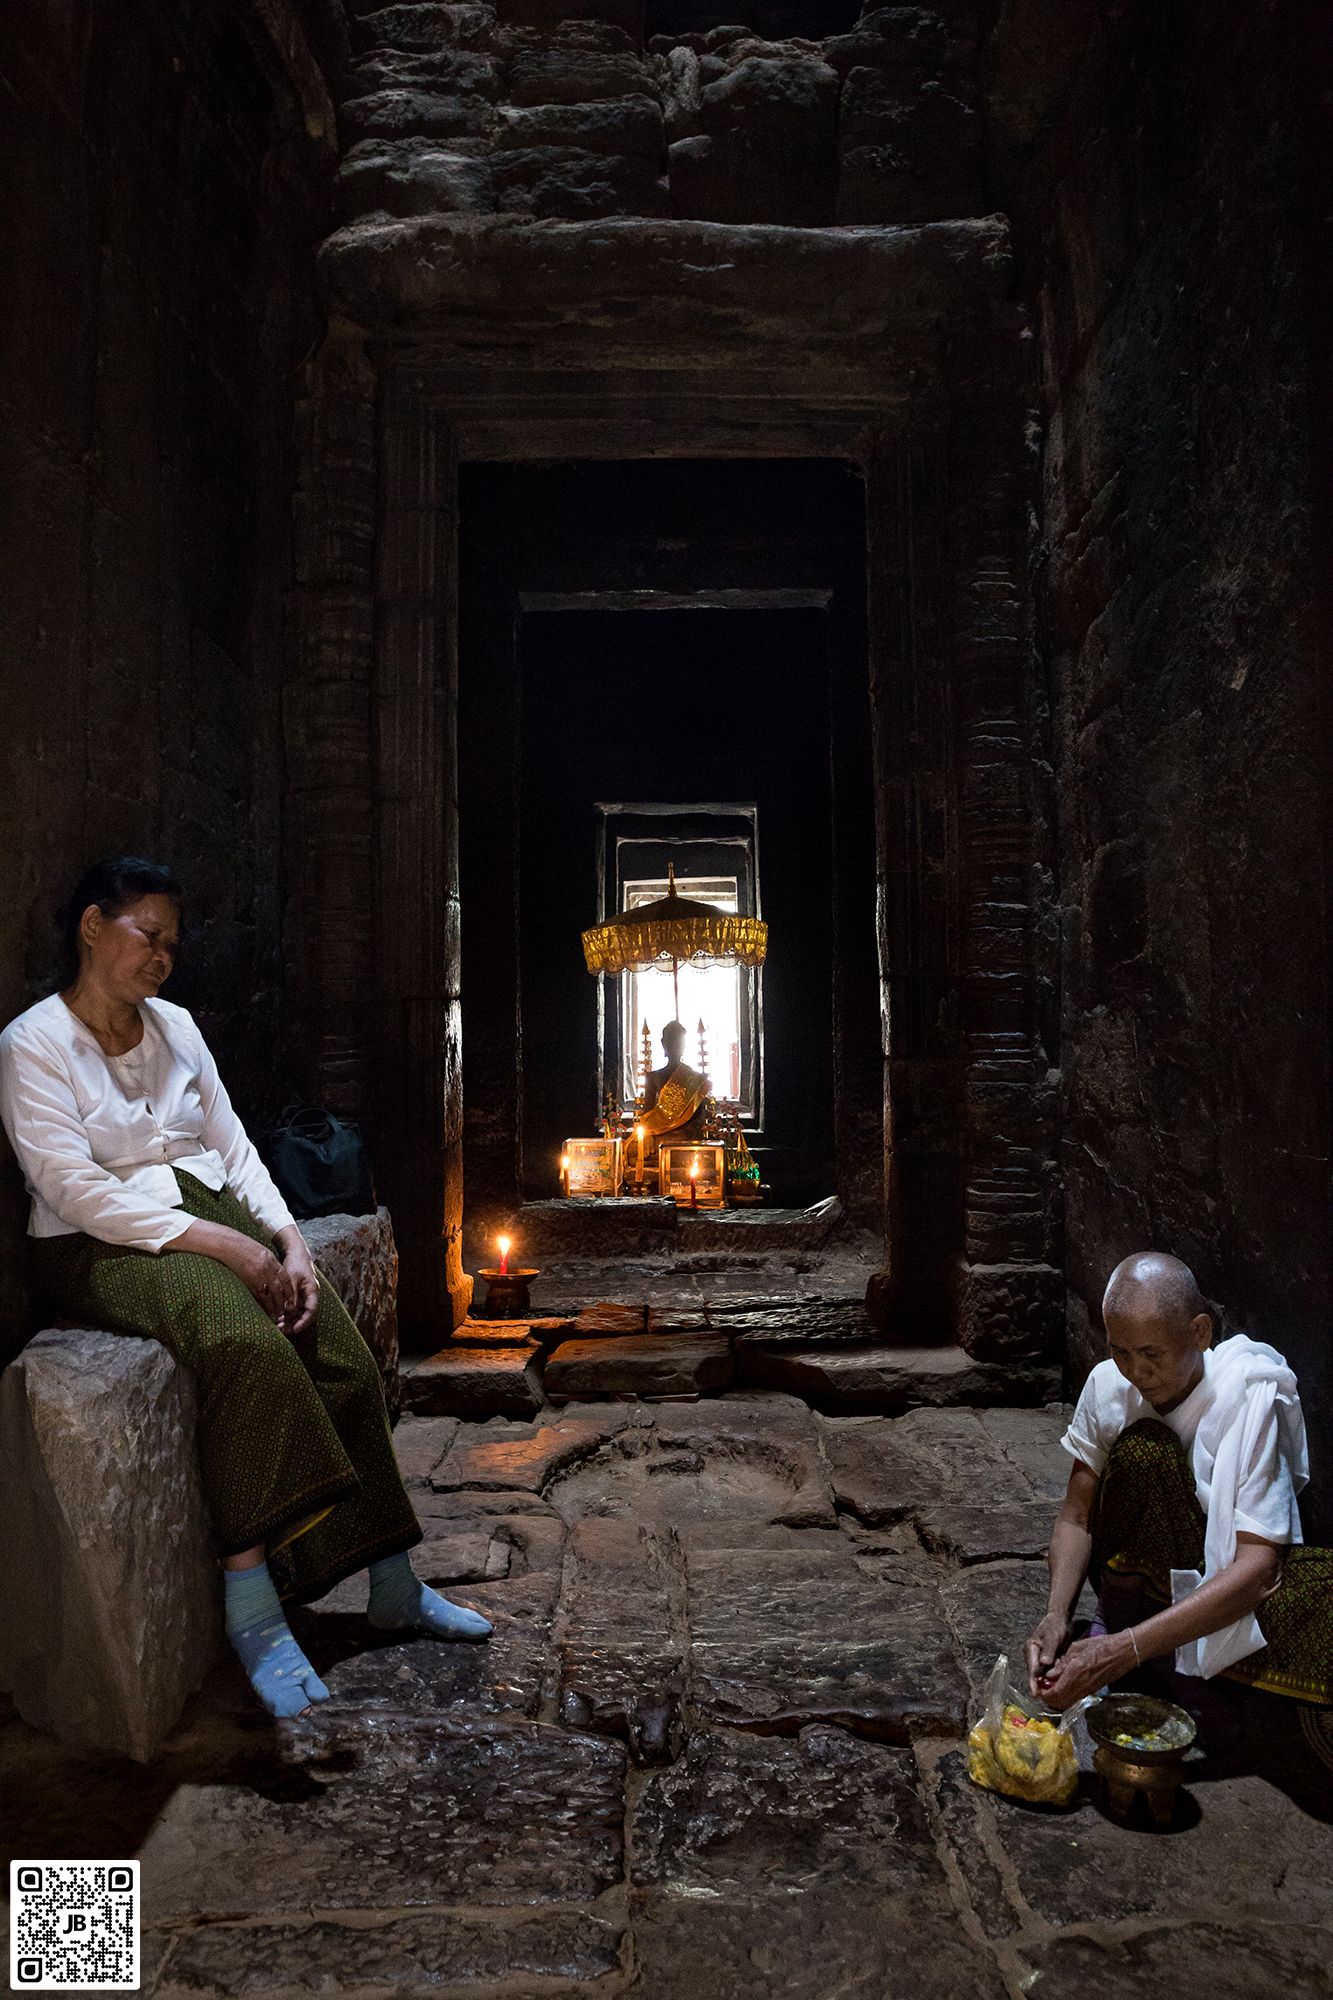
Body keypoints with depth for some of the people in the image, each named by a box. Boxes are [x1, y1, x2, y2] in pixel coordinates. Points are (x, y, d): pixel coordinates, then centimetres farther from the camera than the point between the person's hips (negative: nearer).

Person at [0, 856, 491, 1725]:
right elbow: (75, 1190, -16)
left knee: (345, 1356, -15)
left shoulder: (176, 1027, 13)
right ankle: (253, 1608, -27)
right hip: (105, 1244, -6)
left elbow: (233, 1147, 10)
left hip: (215, 1216, 6)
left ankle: (394, 1587, -3)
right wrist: (220, 1243, -23)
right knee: (247, 1343, -35)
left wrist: (289, 1239, -6)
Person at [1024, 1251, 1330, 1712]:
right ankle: (1113, 1623, -14)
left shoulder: (1252, 1395, -23)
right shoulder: (1108, 1384, -12)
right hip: (1147, 1570, 2)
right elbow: (1077, 1517, -6)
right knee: (1143, 1448, -29)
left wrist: (1125, 1650, -38)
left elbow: (1257, 1566, -30)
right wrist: (1056, 1615, -26)